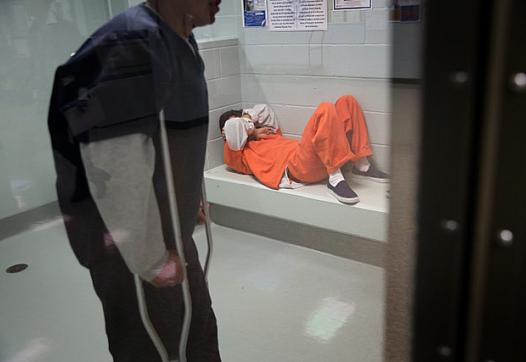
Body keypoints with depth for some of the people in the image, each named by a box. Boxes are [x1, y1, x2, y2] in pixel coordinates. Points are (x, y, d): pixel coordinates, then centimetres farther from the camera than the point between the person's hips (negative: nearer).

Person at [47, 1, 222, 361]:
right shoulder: (133, 46, -26)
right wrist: (151, 258, -21)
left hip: (170, 231, 9)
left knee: (197, 329, 25)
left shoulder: (180, 41, 5)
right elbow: (115, 171, -29)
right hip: (133, 244, -8)